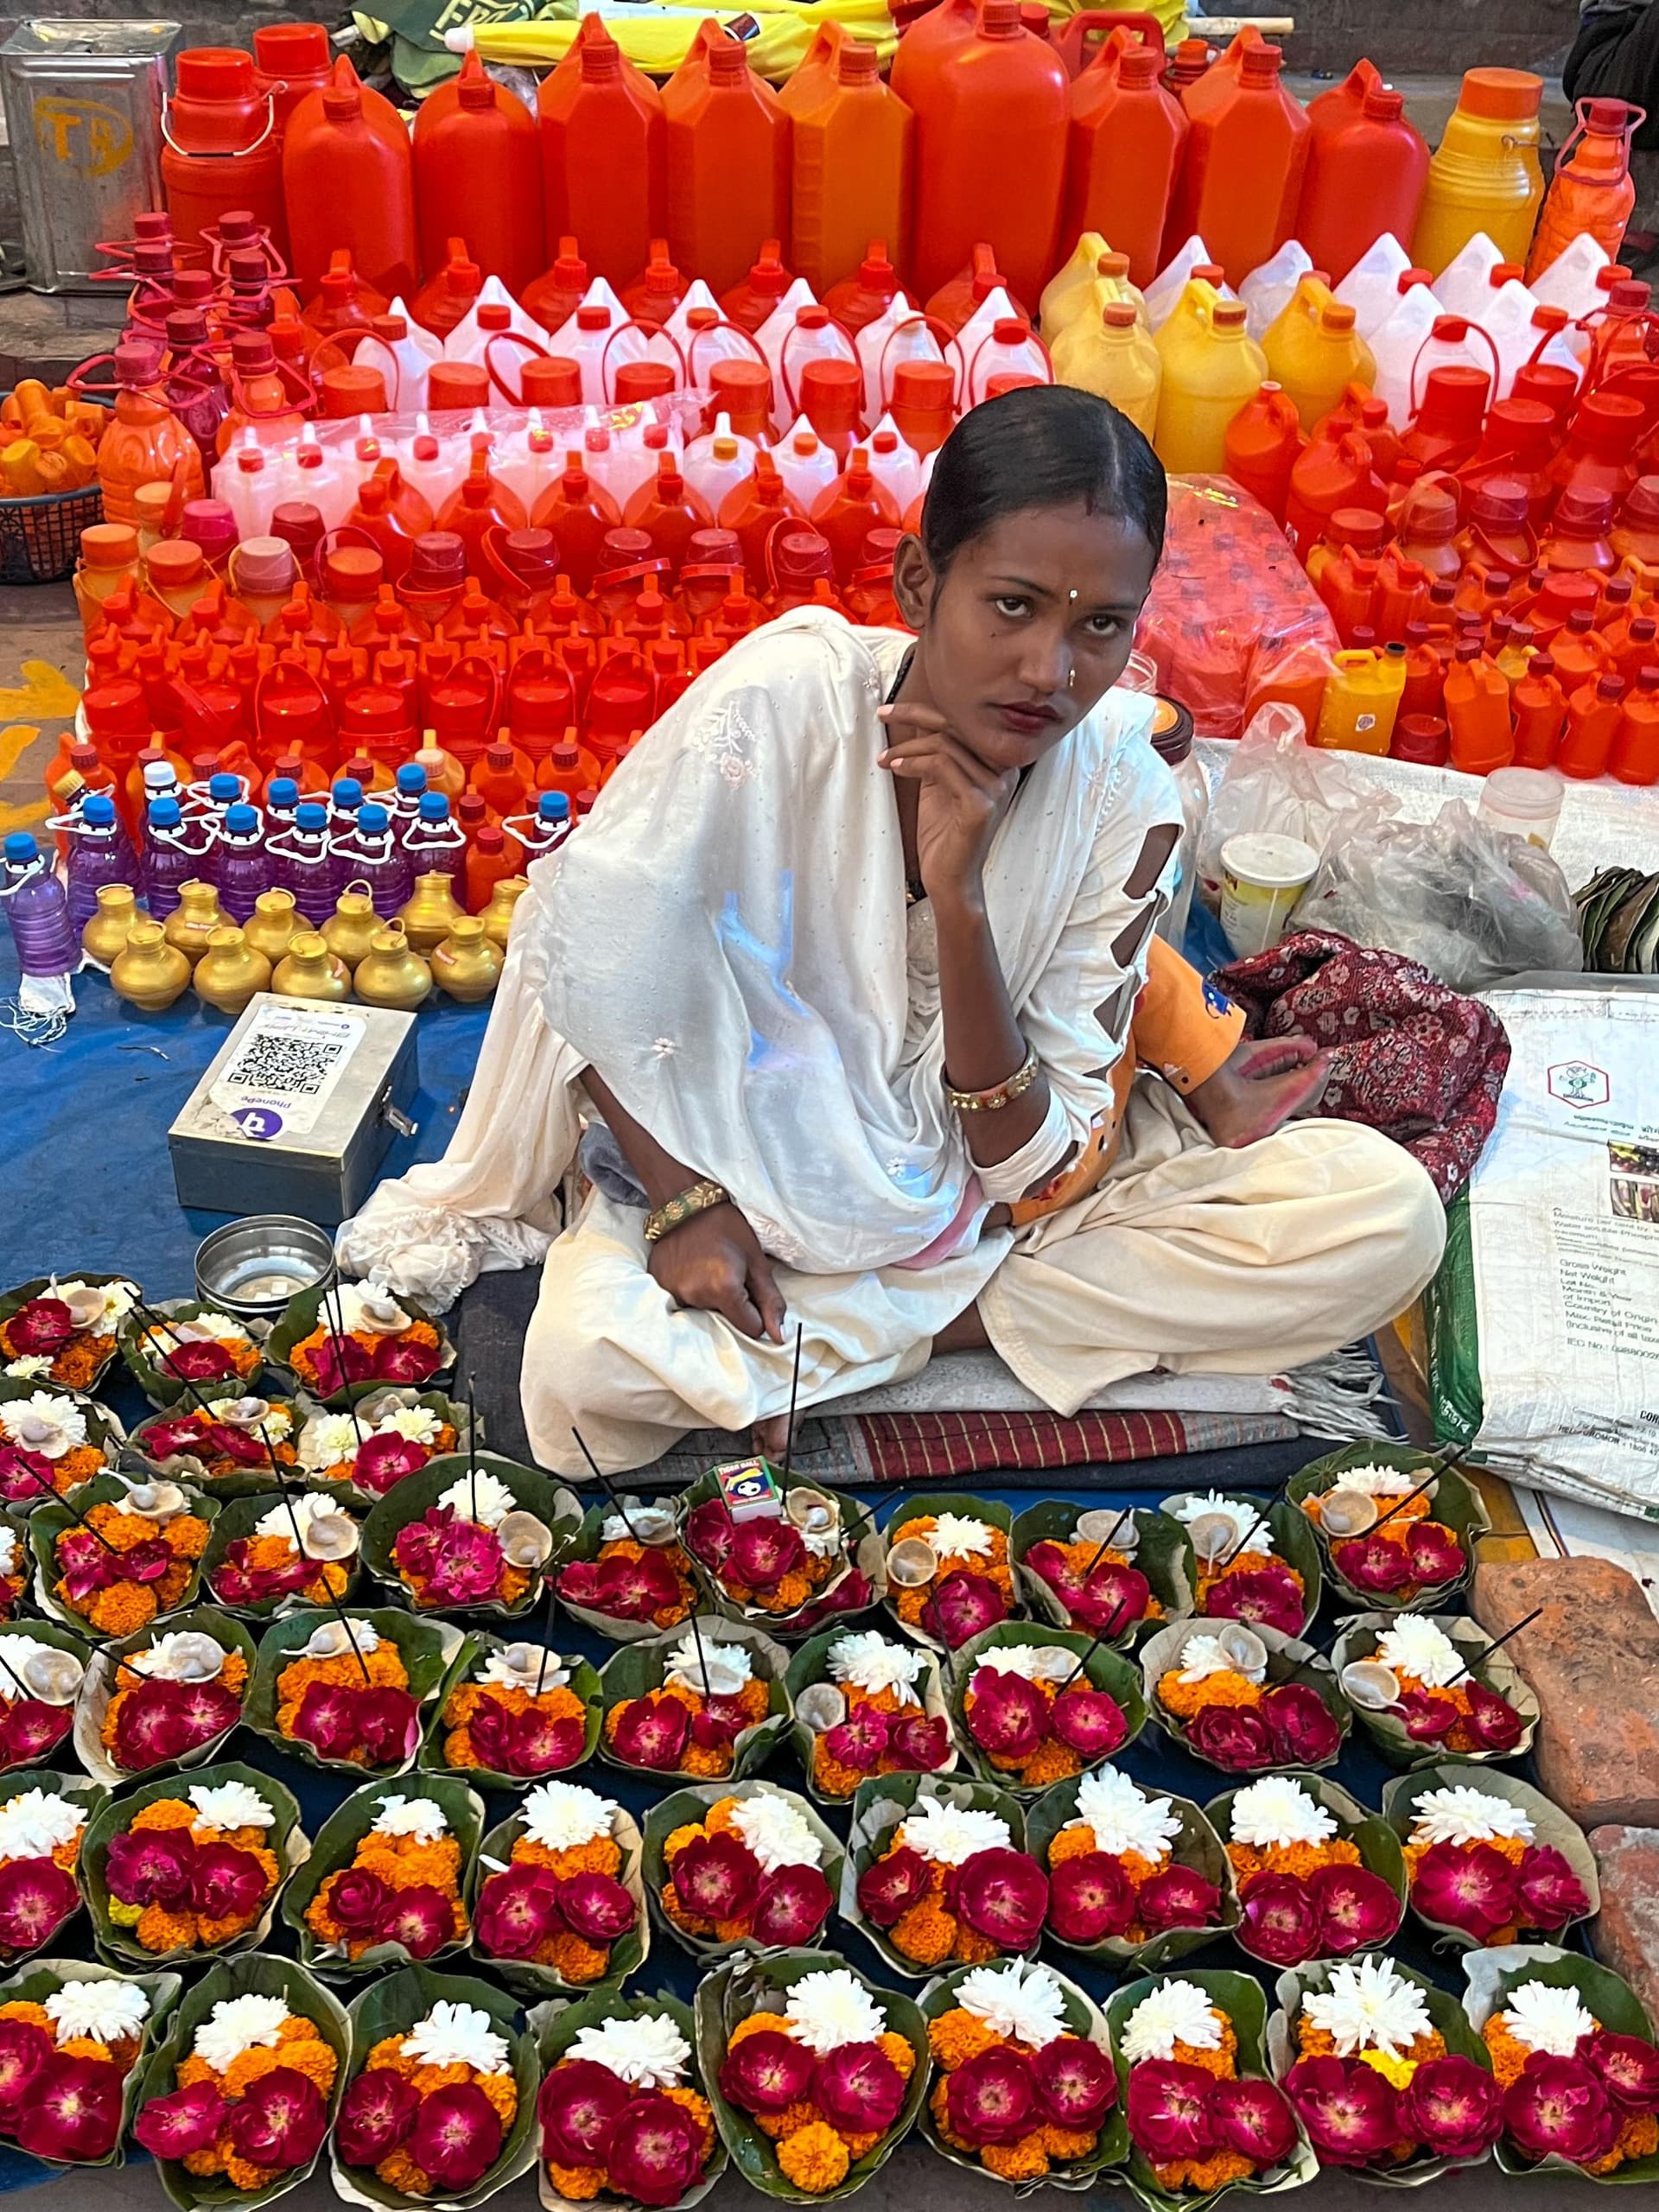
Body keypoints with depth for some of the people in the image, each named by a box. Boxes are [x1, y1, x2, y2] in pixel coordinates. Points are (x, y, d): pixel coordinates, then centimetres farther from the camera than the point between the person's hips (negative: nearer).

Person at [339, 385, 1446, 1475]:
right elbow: (585, 945, -13)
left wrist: (960, 896, -29)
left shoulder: (1124, 798, -16)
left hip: (993, 1183, 3)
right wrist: (682, 1199, -16)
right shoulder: (784, 697, -24)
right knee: (587, 1370, -32)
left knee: (1387, 1213, -16)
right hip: (752, 1168, -2)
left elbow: (1034, 1171, -18)